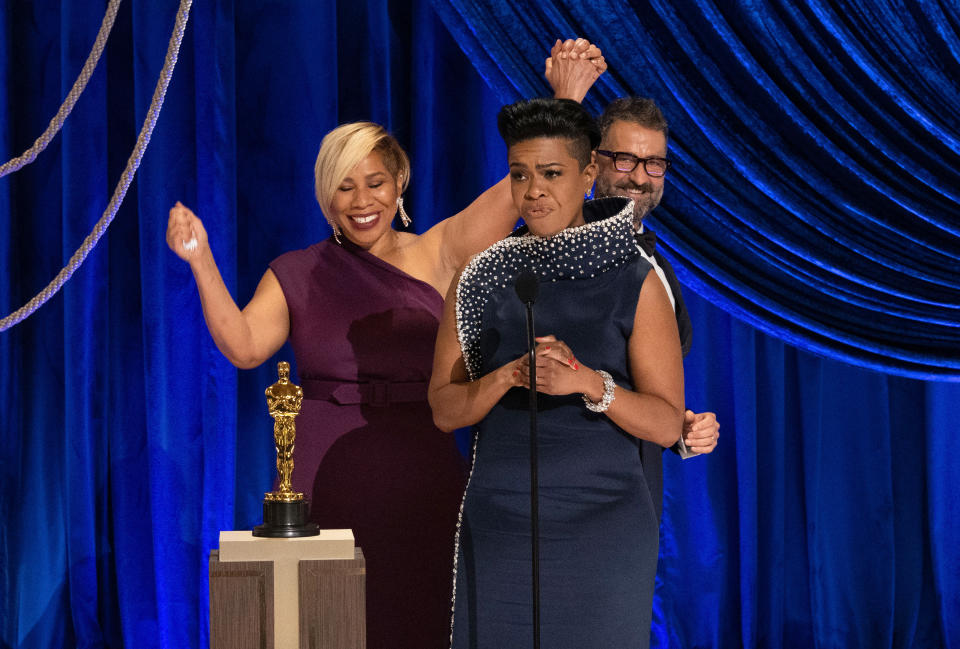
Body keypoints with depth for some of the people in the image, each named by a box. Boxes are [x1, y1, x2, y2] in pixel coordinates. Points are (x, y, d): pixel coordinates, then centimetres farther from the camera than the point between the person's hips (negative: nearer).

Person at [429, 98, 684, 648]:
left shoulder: (635, 283, 0)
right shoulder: (482, 279, 7)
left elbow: (667, 425, -3)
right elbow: (444, 409, 6)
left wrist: (587, 381, -19)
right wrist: (508, 376, -13)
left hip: (603, 523, -2)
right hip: (498, 521, 2)